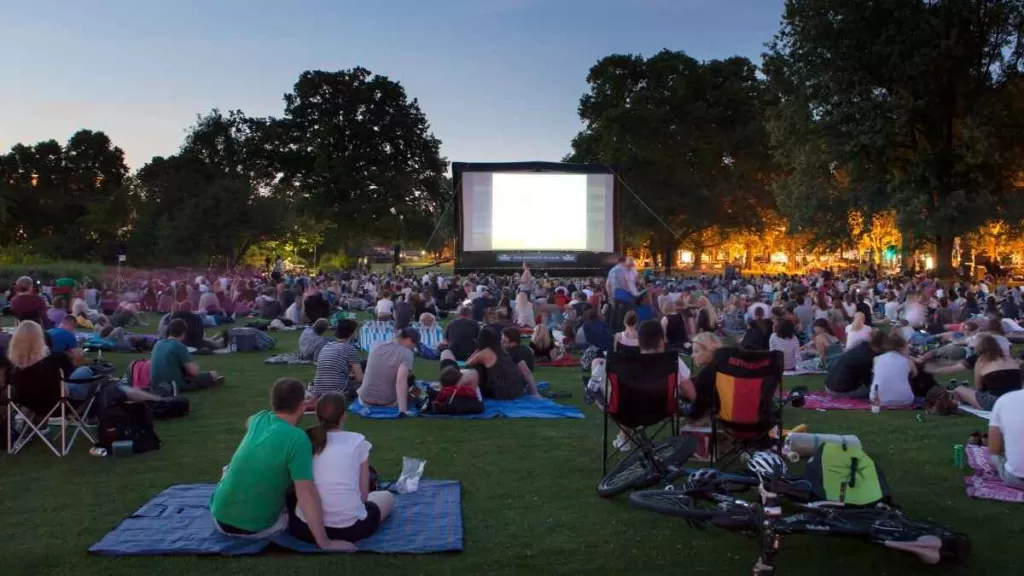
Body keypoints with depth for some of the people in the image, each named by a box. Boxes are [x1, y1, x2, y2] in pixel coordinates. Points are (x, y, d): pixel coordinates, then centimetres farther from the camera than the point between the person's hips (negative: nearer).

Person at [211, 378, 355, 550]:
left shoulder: (260, 419, -2)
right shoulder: (297, 439, -22)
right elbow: (306, 493, -26)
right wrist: (324, 542, -21)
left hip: (220, 518, 5)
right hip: (256, 529, -5)